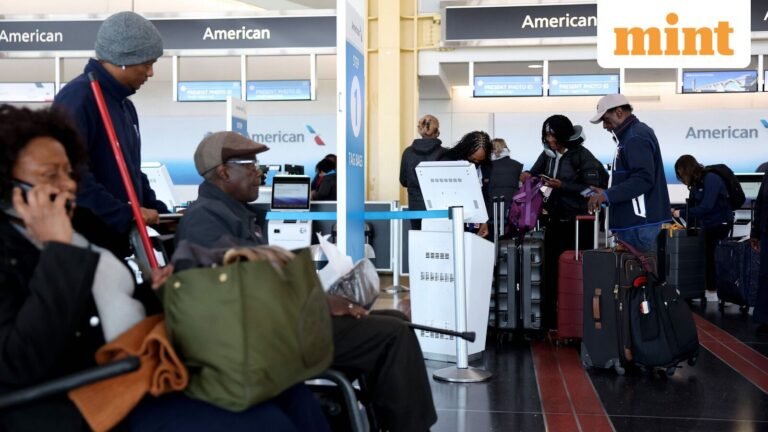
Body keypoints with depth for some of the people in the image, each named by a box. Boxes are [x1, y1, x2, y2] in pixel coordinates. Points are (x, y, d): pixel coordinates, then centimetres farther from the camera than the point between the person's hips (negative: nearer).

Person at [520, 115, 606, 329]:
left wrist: (562, 186, -19)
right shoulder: (548, 155, 9)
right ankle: (549, 325, 10)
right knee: (551, 272, 5)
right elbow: (534, 173, 16)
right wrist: (527, 176, -7)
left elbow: (591, 188, -12)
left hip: (578, 223, -5)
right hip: (555, 221, 5)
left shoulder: (582, 155, -8)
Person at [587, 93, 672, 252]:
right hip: (634, 221, 11)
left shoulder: (636, 137, -14)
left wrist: (607, 195, -25)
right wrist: (607, 193, 16)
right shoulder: (632, 134, 19)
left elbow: (643, 179, -24)